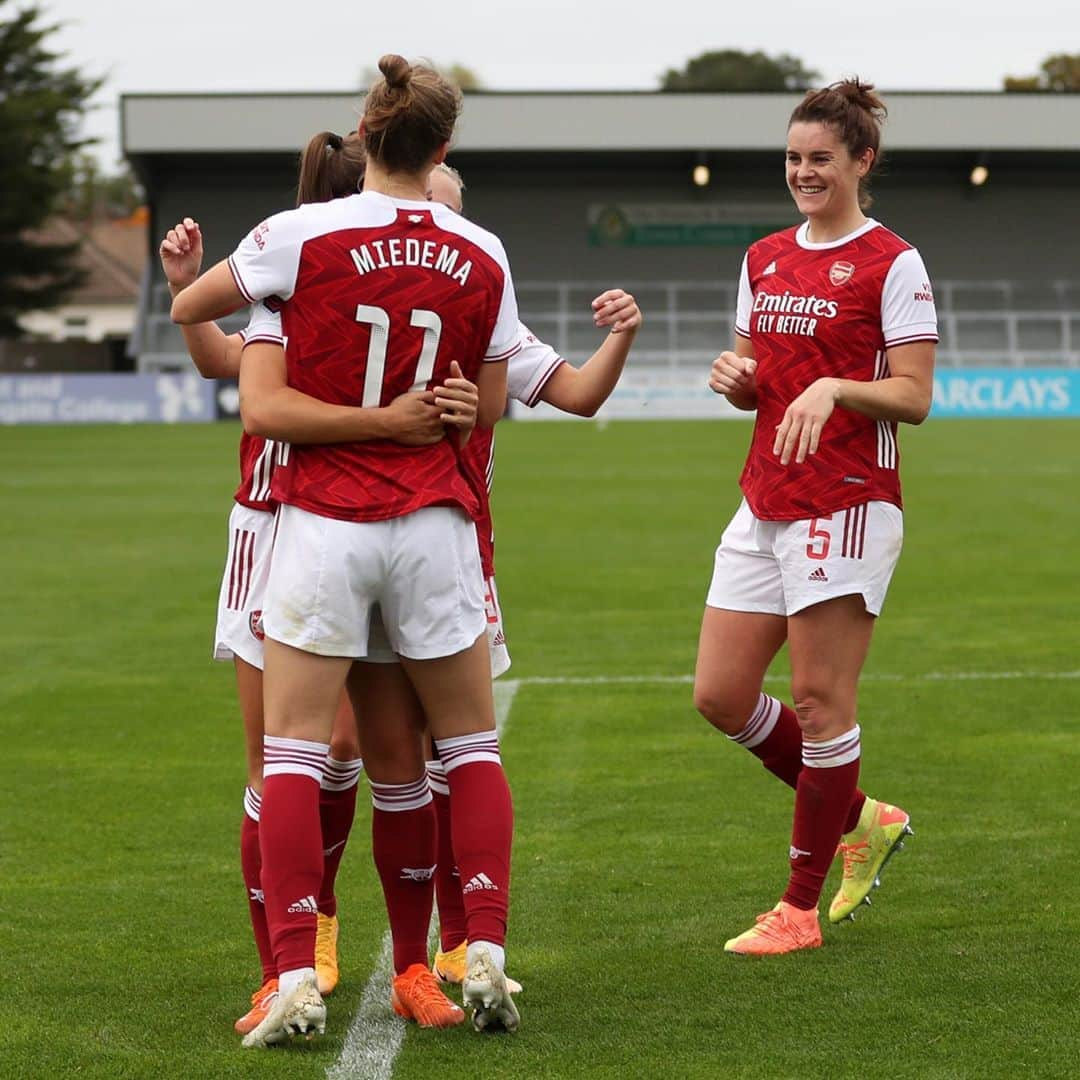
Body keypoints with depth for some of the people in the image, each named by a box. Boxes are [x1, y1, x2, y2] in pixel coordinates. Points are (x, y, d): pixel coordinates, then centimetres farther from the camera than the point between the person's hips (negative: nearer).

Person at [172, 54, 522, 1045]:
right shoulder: (482, 258, 0)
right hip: (435, 524, 2)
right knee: (471, 742, 13)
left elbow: (186, 308, 7)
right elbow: (487, 407, 8)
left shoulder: (304, 236, -8)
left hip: (323, 522, -2)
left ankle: (297, 978, -9)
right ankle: (485, 956, 5)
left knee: (294, 749, 0)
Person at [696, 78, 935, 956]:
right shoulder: (764, 260, 14)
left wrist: (833, 386, -24)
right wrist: (736, 378, -1)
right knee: (720, 696, 4)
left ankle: (801, 908, 5)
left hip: (848, 503, -7)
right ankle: (861, 819, 24)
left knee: (821, 702, -4)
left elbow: (913, 397, -9)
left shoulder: (892, 264, -6)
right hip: (766, 503, 8)